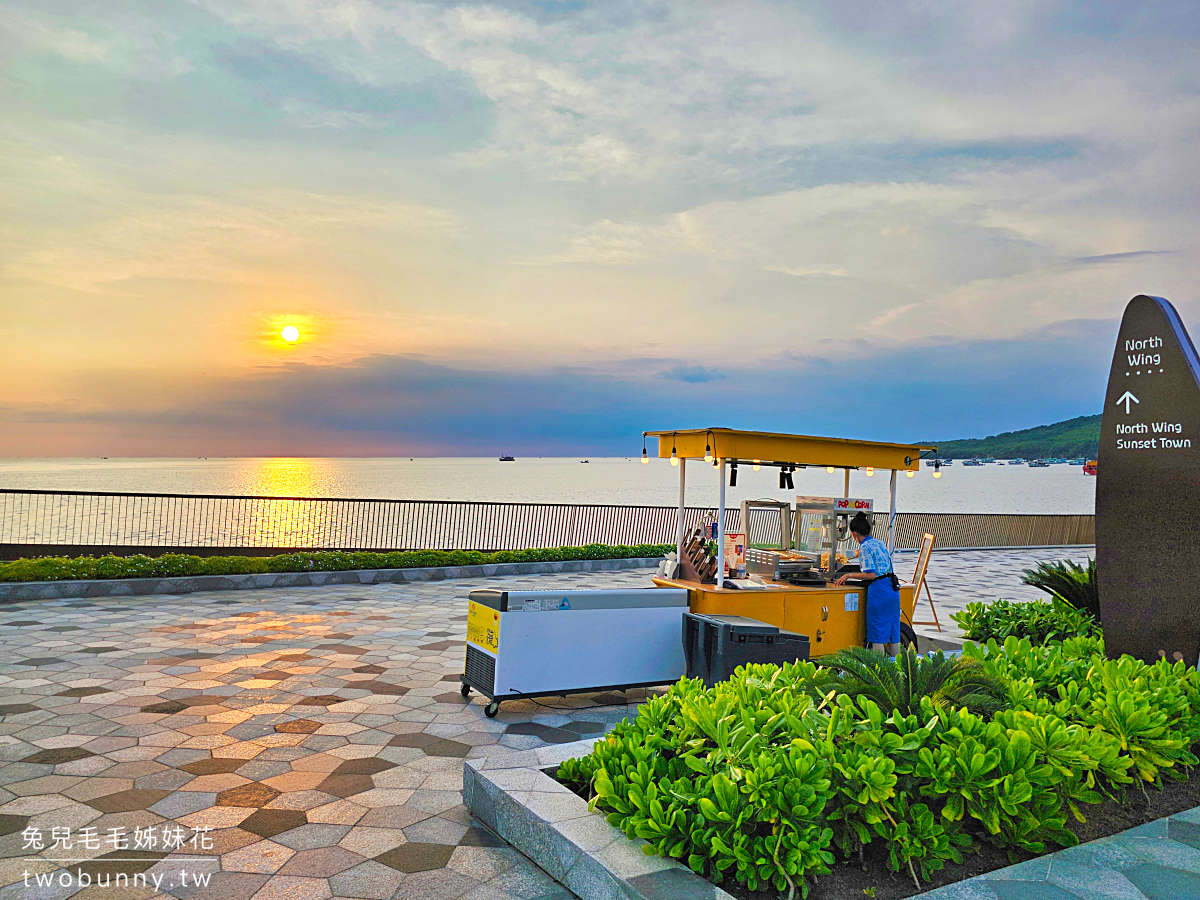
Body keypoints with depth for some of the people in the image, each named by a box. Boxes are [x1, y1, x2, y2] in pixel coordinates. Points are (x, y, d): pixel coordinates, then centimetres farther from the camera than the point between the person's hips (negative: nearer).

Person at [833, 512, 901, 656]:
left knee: (877, 633, -2)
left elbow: (870, 574, -16)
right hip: (893, 589, 8)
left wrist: (848, 575, -8)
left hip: (878, 590, -8)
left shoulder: (865, 547, -10)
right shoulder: (880, 543, 15)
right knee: (893, 629, 13)